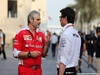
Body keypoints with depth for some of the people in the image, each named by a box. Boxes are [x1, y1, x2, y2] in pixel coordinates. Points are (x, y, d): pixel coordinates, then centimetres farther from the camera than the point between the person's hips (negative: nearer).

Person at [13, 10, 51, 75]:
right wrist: (30, 54, -18)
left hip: (38, 70, 4)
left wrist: (46, 43, -4)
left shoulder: (41, 34, 8)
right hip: (25, 70, -4)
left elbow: (43, 54, 10)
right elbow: (16, 53, -10)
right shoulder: (21, 33, -5)